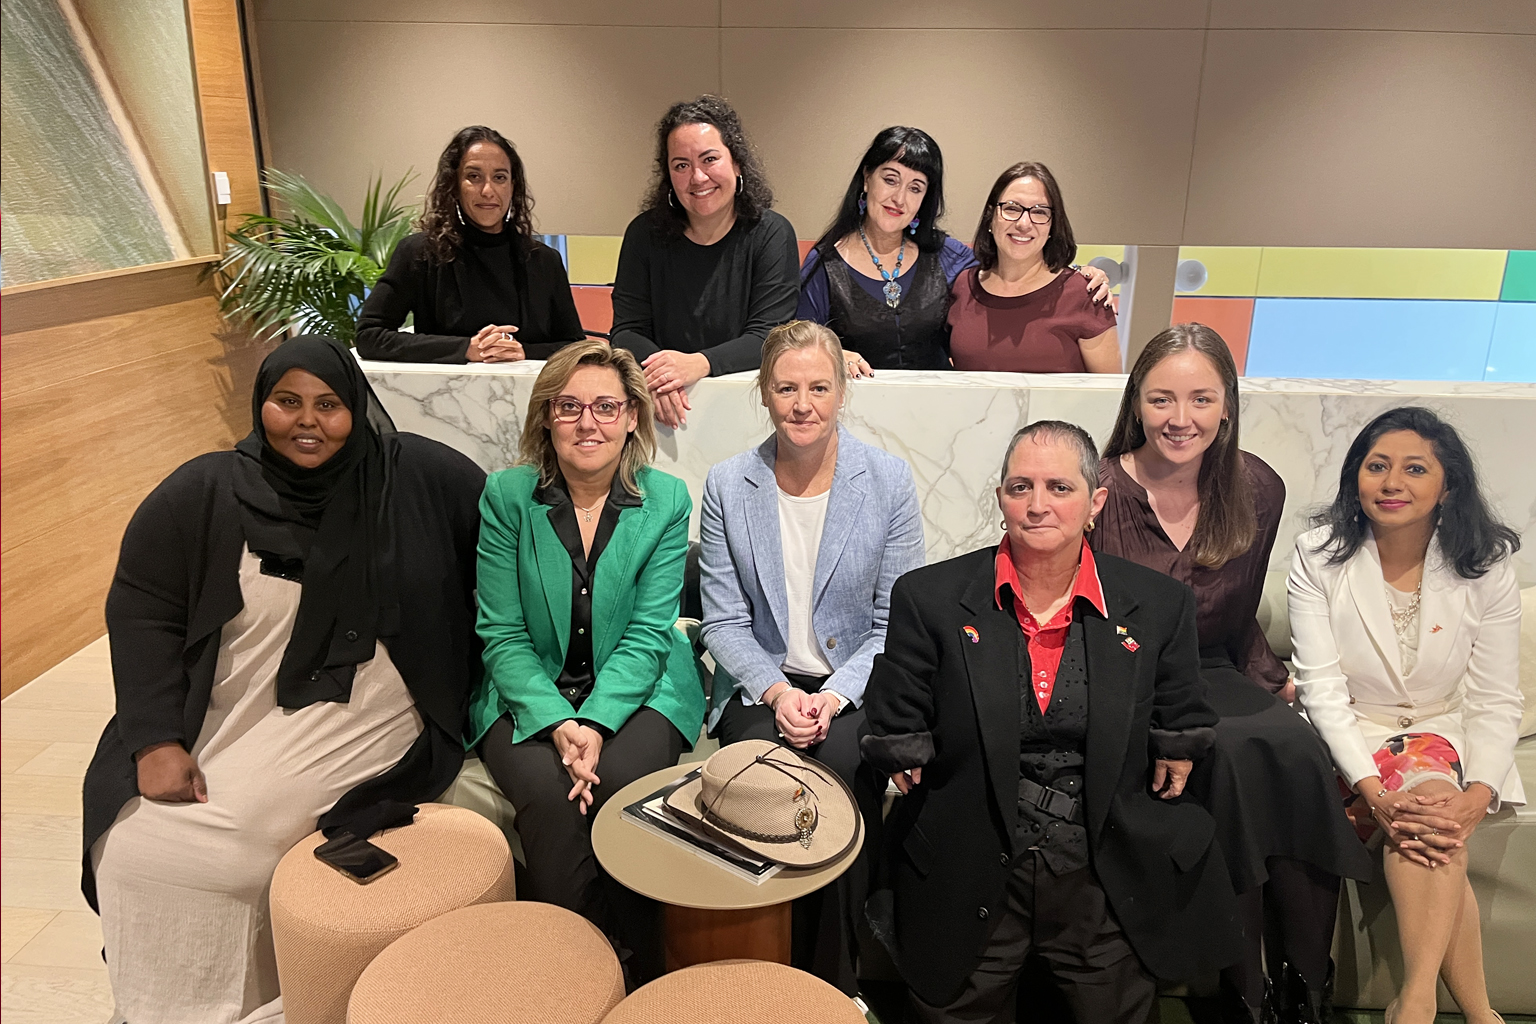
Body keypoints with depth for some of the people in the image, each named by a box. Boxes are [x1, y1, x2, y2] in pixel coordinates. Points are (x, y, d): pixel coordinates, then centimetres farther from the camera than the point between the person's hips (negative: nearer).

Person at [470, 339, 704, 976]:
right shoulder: (506, 495, -3)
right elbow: (502, 635, -5)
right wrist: (558, 722, -20)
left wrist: (595, 722, -22)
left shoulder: (666, 501, -3)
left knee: (620, 784, -27)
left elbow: (647, 634, -7)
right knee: (551, 797, -28)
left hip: (634, 690, 0)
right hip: (531, 693, 0)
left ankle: (650, 979, -4)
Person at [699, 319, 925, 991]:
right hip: (761, 686, 1)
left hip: (855, 688, -1)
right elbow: (723, 622, 1)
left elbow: (896, 621, -1)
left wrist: (836, 695, -15)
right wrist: (777, 691, -15)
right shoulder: (727, 486, 1)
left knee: (840, 770, -29)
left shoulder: (890, 481, -2)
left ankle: (833, 980, -5)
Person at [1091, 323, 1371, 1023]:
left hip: (1212, 676, 4)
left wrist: (1269, 675, 1)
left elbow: (1239, 617, 15)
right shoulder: (1101, 492, -10)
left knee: (1295, 748, -26)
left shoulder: (1258, 490, 3)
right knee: (1233, 753, -30)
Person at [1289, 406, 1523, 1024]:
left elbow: (1495, 702, -4)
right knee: (1430, 826, -28)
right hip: (1351, 737, -1)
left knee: (1431, 814, -30)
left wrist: (1477, 797, -21)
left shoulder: (1484, 569, -4)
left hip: (1441, 735, 1)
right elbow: (1322, 688, -13)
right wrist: (1375, 791, -25)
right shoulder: (1320, 557, -8)